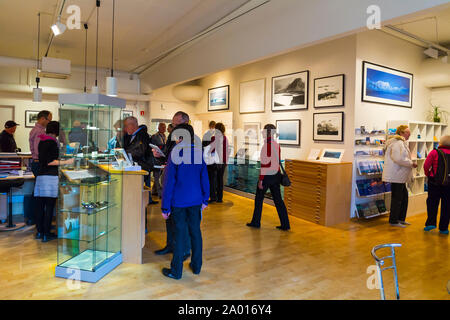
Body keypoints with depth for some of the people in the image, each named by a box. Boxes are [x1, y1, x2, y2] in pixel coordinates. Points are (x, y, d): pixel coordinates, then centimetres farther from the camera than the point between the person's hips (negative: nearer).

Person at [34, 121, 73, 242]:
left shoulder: (41, 141, 15)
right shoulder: (52, 142, -10)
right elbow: (50, 162, -15)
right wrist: (66, 162, -12)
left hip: (40, 176, 8)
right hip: (50, 177, -8)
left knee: (40, 205, 11)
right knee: (49, 206, -3)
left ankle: (39, 232, 19)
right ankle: (46, 234, 1)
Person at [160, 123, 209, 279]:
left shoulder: (175, 152, -11)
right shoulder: (200, 152, 2)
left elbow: (169, 181, -11)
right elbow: (204, 177, 6)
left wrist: (165, 206, -7)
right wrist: (205, 199, 14)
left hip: (179, 201, -4)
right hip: (196, 201, 4)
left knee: (179, 234, 5)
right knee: (195, 232, 14)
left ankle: (176, 271, 18)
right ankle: (196, 266, 28)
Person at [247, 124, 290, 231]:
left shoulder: (267, 146, -17)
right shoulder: (277, 145, 8)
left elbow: (265, 164, -20)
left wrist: (260, 180, -17)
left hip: (267, 176, -7)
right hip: (276, 175, 8)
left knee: (259, 199, 9)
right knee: (278, 200, 10)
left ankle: (256, 222, 21)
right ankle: (285, 225, 11)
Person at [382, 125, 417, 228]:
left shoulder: (401, 142, 19)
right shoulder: (398, 143, -17)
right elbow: (399, 159, -25)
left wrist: (410, 163, 15)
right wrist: (412, 164, -15)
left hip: (399, 176, 11)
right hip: (396, 175, -11)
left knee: (404, 196, 16)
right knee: (397, 198, -4)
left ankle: (401, 219, 27)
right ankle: (393, 221, 6)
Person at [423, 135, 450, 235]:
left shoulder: (434, 153, -7)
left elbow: (426, 166, -12)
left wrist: (428, 174, 4)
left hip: (435, 182, -2)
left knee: (432, 203, 11)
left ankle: (431, 223, 4)